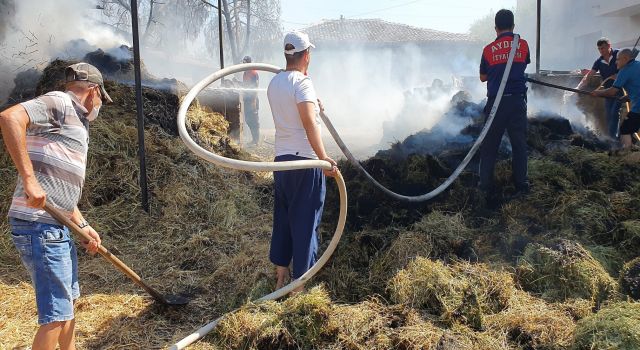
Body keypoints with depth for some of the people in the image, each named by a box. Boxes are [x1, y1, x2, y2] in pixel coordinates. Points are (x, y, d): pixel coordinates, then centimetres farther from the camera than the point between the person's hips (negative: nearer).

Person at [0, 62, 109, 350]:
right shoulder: (59, 102, -7)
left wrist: (83, 225, 15)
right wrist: (29, 179, -30)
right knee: (57, 314, -7)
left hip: (57, 227, 10)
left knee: (69, 299, 23)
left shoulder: (75, 122, 21)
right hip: (40, 226, -10)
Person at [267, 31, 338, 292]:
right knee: (305, 221, 2)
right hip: (305, 160, -7)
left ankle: (280, 275, 24)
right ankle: (299, 282, 9)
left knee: (283, 217, 16)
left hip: (281, 158, 7)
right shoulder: (302, 82, -14)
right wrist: (323, 157, -32)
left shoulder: (274, 83, 11)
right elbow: (310, 124, -27)